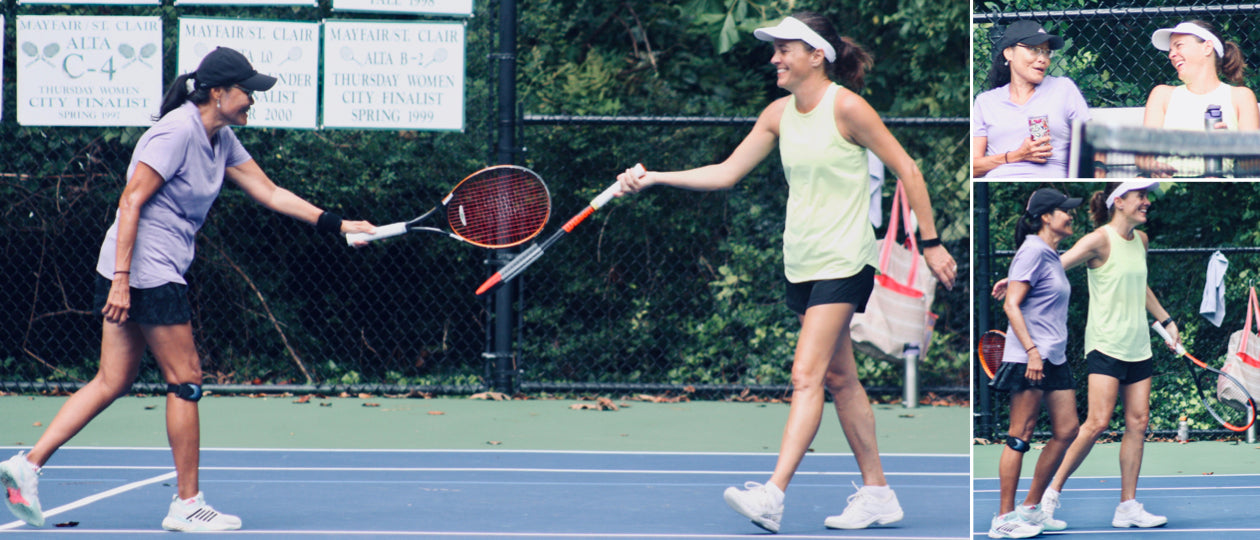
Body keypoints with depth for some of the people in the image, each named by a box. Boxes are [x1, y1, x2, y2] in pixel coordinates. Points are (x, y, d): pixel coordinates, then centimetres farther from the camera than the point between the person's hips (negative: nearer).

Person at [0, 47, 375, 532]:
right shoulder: (177, 132, -16)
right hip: (147, 270, -9)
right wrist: (121, 281, -22)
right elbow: (131, 202, -18)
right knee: (185, 380, -1)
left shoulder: (221, 140, 12)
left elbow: (269, 192, 16)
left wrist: (337, 224, 11)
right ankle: (187, 505, 8)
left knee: (111, 384, 9)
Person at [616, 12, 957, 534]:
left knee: (806, 375, -15)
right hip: (801, 264, 7)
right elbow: (726, 172, 9)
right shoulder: (779, 114, 7)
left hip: (843, 261, -7)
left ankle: (772, 495, -24)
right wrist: (652, 178, -1)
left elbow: (906, 168, -8)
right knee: (838, 378, 10)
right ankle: (877, 494, 18)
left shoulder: (847, 107, -13)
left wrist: (931, 242, -7)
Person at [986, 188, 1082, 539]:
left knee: (1066, 431, 6)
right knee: (1020, 436, -6)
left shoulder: (1052, 256, 16)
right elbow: (1011, 305, -16)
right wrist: (1032, 350, -23)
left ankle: (1031, 508, 15)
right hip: (1028, 358, -9)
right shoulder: (1033, 251, -11)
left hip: (1054, 358, 9)